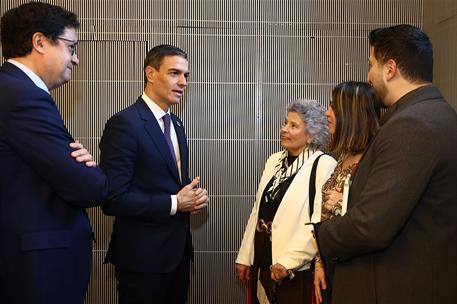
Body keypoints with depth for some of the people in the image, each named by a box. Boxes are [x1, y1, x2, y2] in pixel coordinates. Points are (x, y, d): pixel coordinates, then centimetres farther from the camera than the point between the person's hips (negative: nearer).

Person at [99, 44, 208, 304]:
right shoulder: (124, 124, -17)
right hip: (143, 256, -8)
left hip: (178, 250, 8)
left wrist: (194, 196, -2)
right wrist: (175, 203, -18)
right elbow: (113, 199, -22)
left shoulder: (176, 123, 10)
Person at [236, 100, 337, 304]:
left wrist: (289, 262, -19)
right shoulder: (274, 161, 9)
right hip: (261, 261, 6)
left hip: (296, 269, -6)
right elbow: (258, 211, 11)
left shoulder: (324, 165, -11)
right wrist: (245, 257, 11)